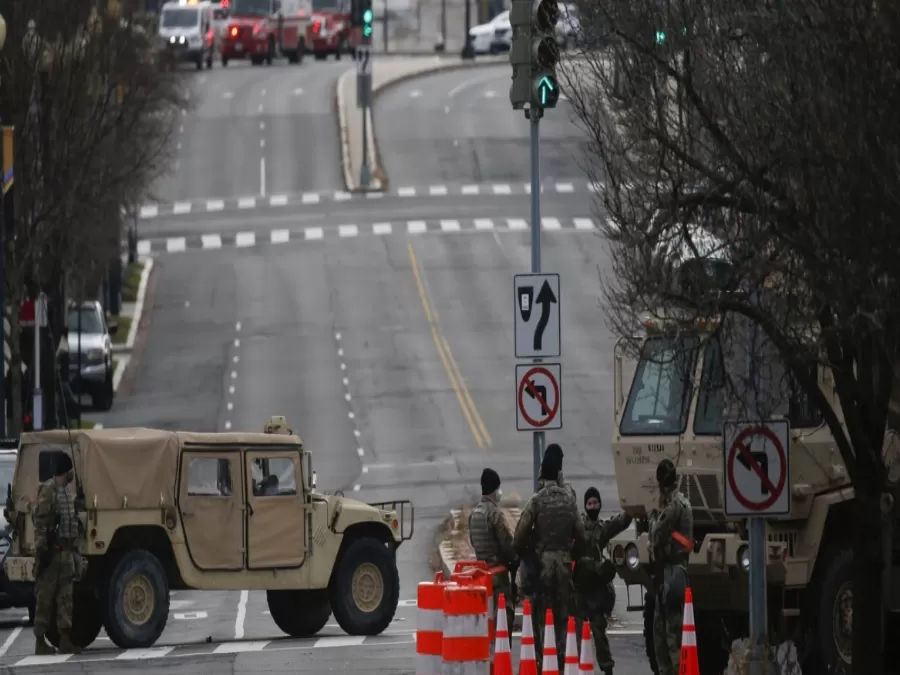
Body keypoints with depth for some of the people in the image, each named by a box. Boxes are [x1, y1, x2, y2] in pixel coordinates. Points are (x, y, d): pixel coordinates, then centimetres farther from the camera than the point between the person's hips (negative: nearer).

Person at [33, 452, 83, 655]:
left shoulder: (68, 493, 17)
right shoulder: (48, 491, -10)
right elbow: (40, 523, -15)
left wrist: (77, 552, 18)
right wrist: (41, 549, -19)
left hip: (67, 552, 8)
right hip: (52, 552, -8)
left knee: (66, 598, 7)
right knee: (45, 597, -4)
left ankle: (65, 640, 8)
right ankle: (40, 641, -2)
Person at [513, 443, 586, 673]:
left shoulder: (537, 500, -8)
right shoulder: (569, 499, 0)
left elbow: (520, 535, -11)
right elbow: (580, 535, 3)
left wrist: (526, 555, 7)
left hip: (541, 561, -3)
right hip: (564, 562, 3)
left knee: (540, 616, 0)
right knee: (562, 616, 9)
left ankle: (540, 662, -3)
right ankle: (561, 660, 8)